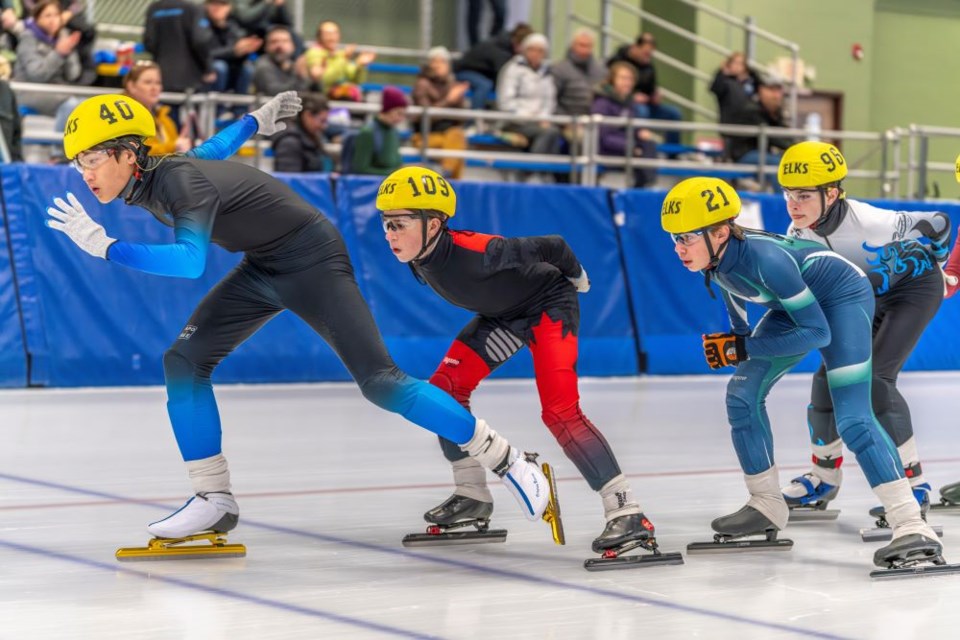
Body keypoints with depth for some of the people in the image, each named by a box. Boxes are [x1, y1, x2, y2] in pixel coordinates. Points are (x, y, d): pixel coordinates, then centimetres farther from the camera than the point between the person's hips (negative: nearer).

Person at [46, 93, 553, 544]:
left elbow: (190, 261, -46)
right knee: (184, 361, -2)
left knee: (379, 380, -12)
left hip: (312, 261, -9)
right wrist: (255, 119, 34)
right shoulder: (146, 183, -2)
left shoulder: (179, 182, -29)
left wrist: (104, 246, -47)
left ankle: (508, 462, -1)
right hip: (263, 267, 9)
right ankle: (214, 500, 3)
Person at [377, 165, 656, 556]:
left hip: (549, 305, -9)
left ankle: (626, 512, -24)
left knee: (560, 411, -22)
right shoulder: (420, 260, -13)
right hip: (503, 315, 9)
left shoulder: (475, 252, -38)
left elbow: (550, 247, -26)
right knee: (445, 388, 1)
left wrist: (575, 277, -6)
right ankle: (472, 495, 16)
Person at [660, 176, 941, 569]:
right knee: (742, 393, 5)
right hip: (796, 303, 9)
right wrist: (736, 341, 21)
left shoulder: (764, 259, -37)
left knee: (852, 418, -21)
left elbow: (817, 332, -31)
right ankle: (766, 507, 18)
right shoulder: (715, 254, -14)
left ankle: (911, 526, -26)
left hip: (843, 298, -9)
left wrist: (742, 348, -28)